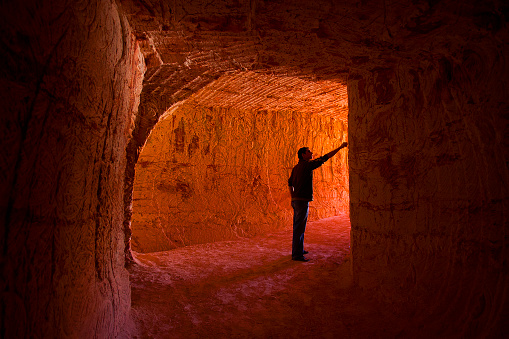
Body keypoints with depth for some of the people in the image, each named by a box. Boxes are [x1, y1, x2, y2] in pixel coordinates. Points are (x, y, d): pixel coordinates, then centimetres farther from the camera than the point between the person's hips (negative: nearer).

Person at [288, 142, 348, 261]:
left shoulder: (296, 168, 15)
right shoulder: (307, 165, -11)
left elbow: (290, 183, 22)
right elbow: (325, 158, -11)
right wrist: (340, 147, -5)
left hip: (296, 200, 9)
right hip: (302, 201, -9)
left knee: (298, 227, 17)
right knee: (299, 228, -5)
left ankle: (298, 249, 28)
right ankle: (296, 254, 0)